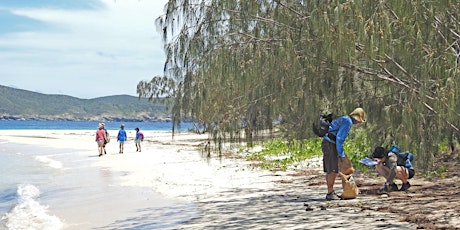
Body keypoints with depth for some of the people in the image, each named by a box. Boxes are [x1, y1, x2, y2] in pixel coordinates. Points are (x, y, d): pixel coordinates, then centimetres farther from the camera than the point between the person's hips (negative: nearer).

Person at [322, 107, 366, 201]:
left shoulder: (344, 119, 19)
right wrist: (341, 154, -14)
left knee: (329, 170, 10)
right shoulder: (348, 122, -12)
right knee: (333, 170, -10)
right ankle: (330, 193, -9)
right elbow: (339, 138, -19)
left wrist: (341, 152, 19)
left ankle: (331, 192, 14)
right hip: (330, 144, -10)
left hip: (327, 143, 10)